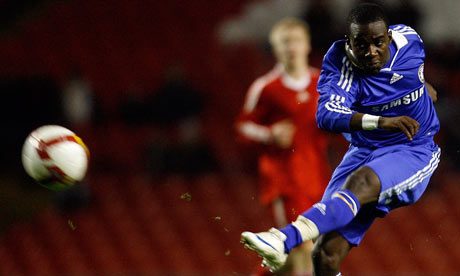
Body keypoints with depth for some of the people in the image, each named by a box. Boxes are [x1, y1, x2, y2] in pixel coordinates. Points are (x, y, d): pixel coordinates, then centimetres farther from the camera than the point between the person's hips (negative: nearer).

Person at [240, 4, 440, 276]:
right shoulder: (339, 63, -15)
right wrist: (381, 121, -46)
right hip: (364, 151, 2)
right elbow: (327, 114, -33)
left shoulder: (409, 40, -6)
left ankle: (285, 239, -57)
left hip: (413, 150, -2)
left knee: (361, 182, -37)